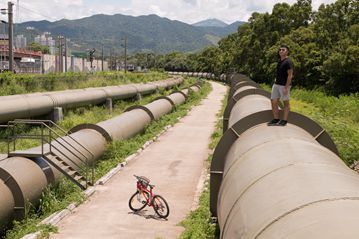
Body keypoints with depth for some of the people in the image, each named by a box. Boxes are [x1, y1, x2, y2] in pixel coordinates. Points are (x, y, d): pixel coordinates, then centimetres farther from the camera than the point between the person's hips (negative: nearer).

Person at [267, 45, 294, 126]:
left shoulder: (288, 62, -15)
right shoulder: (280, 61, 12)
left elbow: (290, 75, -18)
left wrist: (286, 87, -21)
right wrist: (276, 79, 15)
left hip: (284, 85, -8)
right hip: (276, 84, 9)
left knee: (286, 103, 4)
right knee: (273, 102, 6)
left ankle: (284, 120, 11)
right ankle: (276, 119, 14)